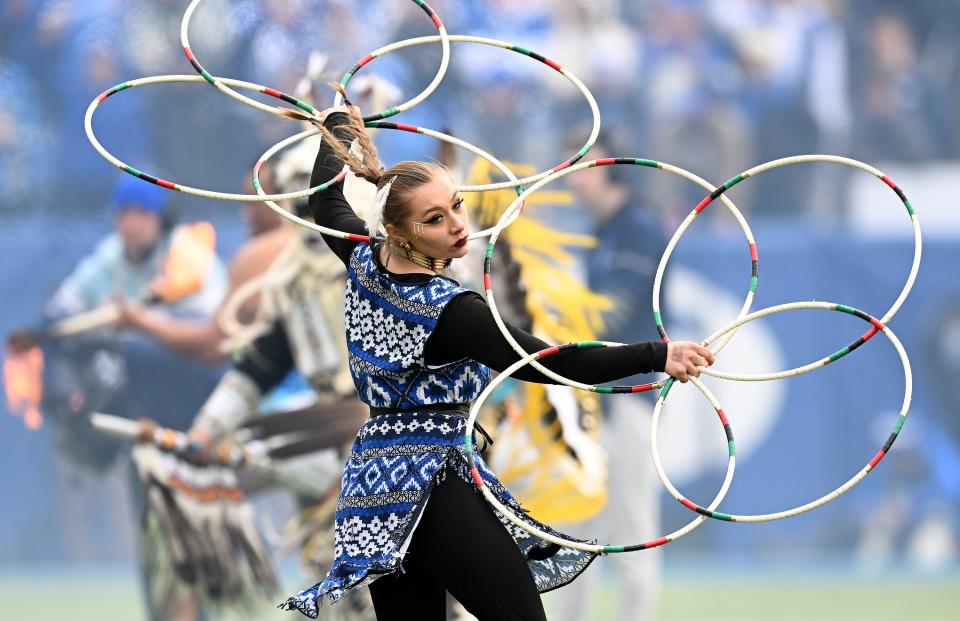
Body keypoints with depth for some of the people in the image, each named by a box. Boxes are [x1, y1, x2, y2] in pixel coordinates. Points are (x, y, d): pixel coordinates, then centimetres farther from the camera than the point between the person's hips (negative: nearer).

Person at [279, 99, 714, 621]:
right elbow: (549, 363, -22)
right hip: (436, 478, -9)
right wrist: (657, 356, -28)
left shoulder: (364, 265, 4)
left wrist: (339, 127, 44)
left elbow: (327, 202, 25)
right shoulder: (451, 312, -17)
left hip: (373, 478, 9)